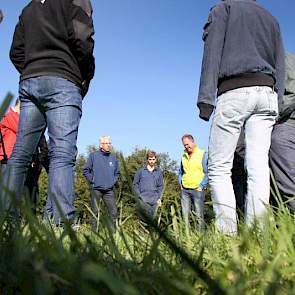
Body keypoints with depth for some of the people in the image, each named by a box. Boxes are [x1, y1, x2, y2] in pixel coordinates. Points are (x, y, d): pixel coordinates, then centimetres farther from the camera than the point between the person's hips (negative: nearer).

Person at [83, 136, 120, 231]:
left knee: (113, 212, -4)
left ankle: (113, 231, 3)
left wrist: (113, 181, 8)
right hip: (96, 189, -3)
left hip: (109, 190, 3)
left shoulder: (113, 158, 11)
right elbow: (86, 171, 4)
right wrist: (92, 180, -3)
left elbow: (117, 173, 22)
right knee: (95, 212, 2)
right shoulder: (93, 155, 2)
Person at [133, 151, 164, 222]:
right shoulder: (141, 171, 1)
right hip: (143, 200, -2)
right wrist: (139, 195, -5)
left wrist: (159, 198, 4)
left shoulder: (159, 172, 8)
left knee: (152, 218, 6)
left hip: (154, 200, 3)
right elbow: (135, 184, 5)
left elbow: (160, 186, 13)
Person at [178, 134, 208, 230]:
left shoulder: (203, 154, -3)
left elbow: (207, 173, -4)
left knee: (199, 215, -4)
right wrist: (180, 184, 11)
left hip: (197, 190, -5)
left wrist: (201, 186, -9)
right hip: (184, 190, 5)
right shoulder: (184, 155, 12)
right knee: (185, 215, 4)